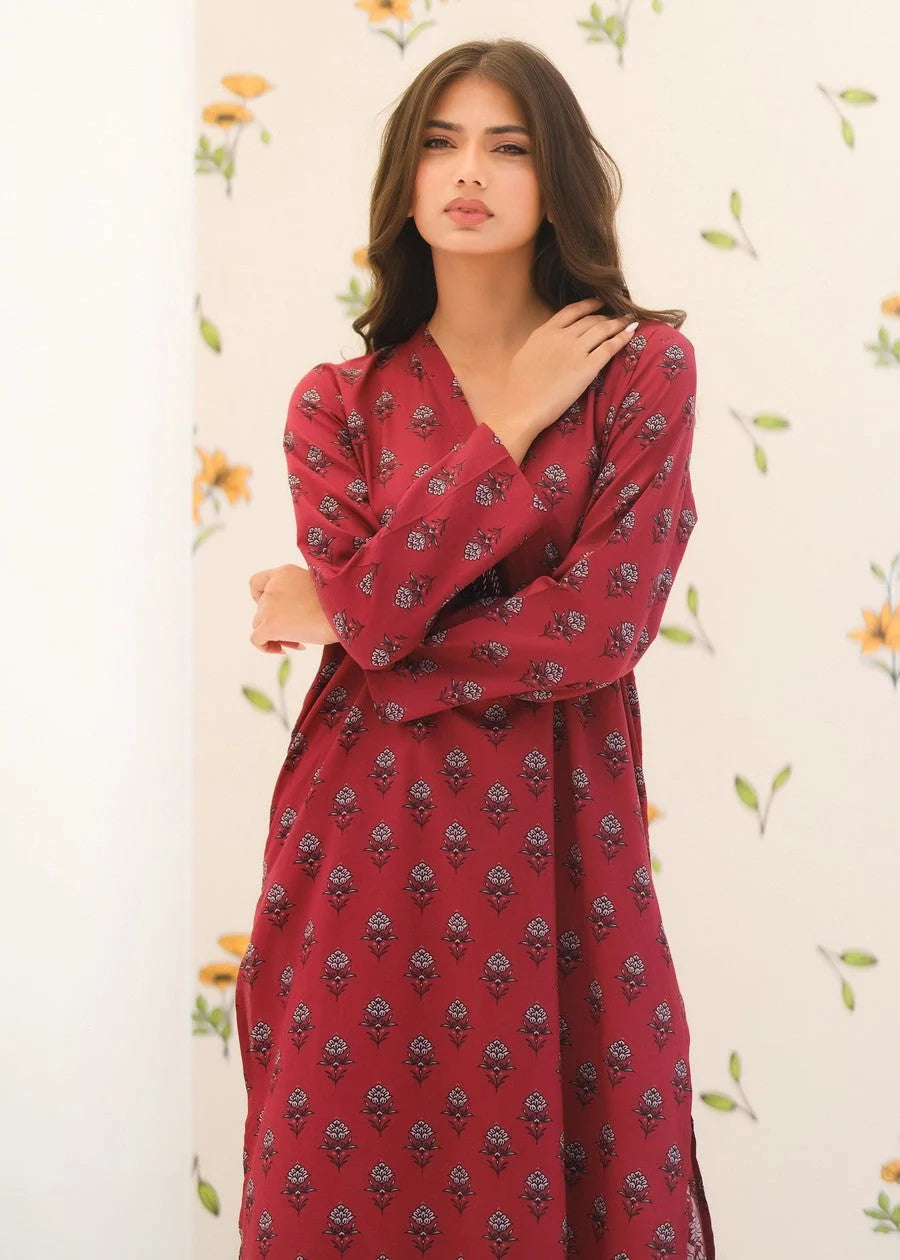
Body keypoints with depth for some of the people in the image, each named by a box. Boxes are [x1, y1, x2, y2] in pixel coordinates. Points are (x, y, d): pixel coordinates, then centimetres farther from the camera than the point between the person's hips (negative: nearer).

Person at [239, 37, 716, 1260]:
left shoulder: (641, 366, 0)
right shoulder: (338, 402, 7)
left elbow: (603, 626, -11)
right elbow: (368, 605, -10)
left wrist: (345, 621, -5)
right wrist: (514, 423, -7)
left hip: (553, 842, -1)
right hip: (368, 844, 2)